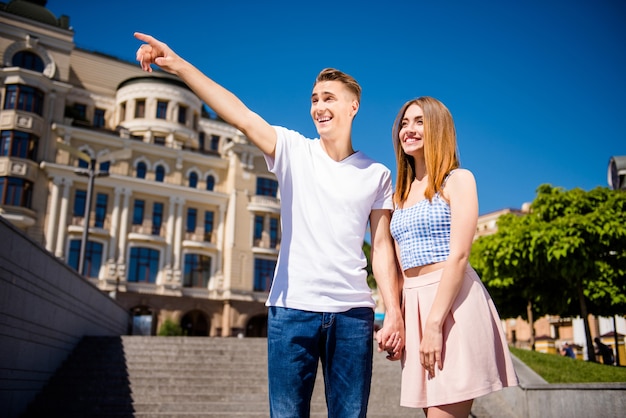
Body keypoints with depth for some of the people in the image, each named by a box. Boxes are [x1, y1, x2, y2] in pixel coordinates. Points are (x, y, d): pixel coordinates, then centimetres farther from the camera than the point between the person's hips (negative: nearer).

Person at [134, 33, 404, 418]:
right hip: (292, 307, 0)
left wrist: (394, 313, -2)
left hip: (352, 312, 1)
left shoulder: (376, 174, 7)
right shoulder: (294, 150, 4)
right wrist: (178, 64, -20)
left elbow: (383, 247, 5)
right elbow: (240, 115, -9)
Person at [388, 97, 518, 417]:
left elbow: (459, 256, -12)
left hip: (452, 302, -6)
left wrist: (435, 323, -19)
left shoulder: (457, 180, -1)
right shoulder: (401, 194, 18)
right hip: (414, 304, 6)